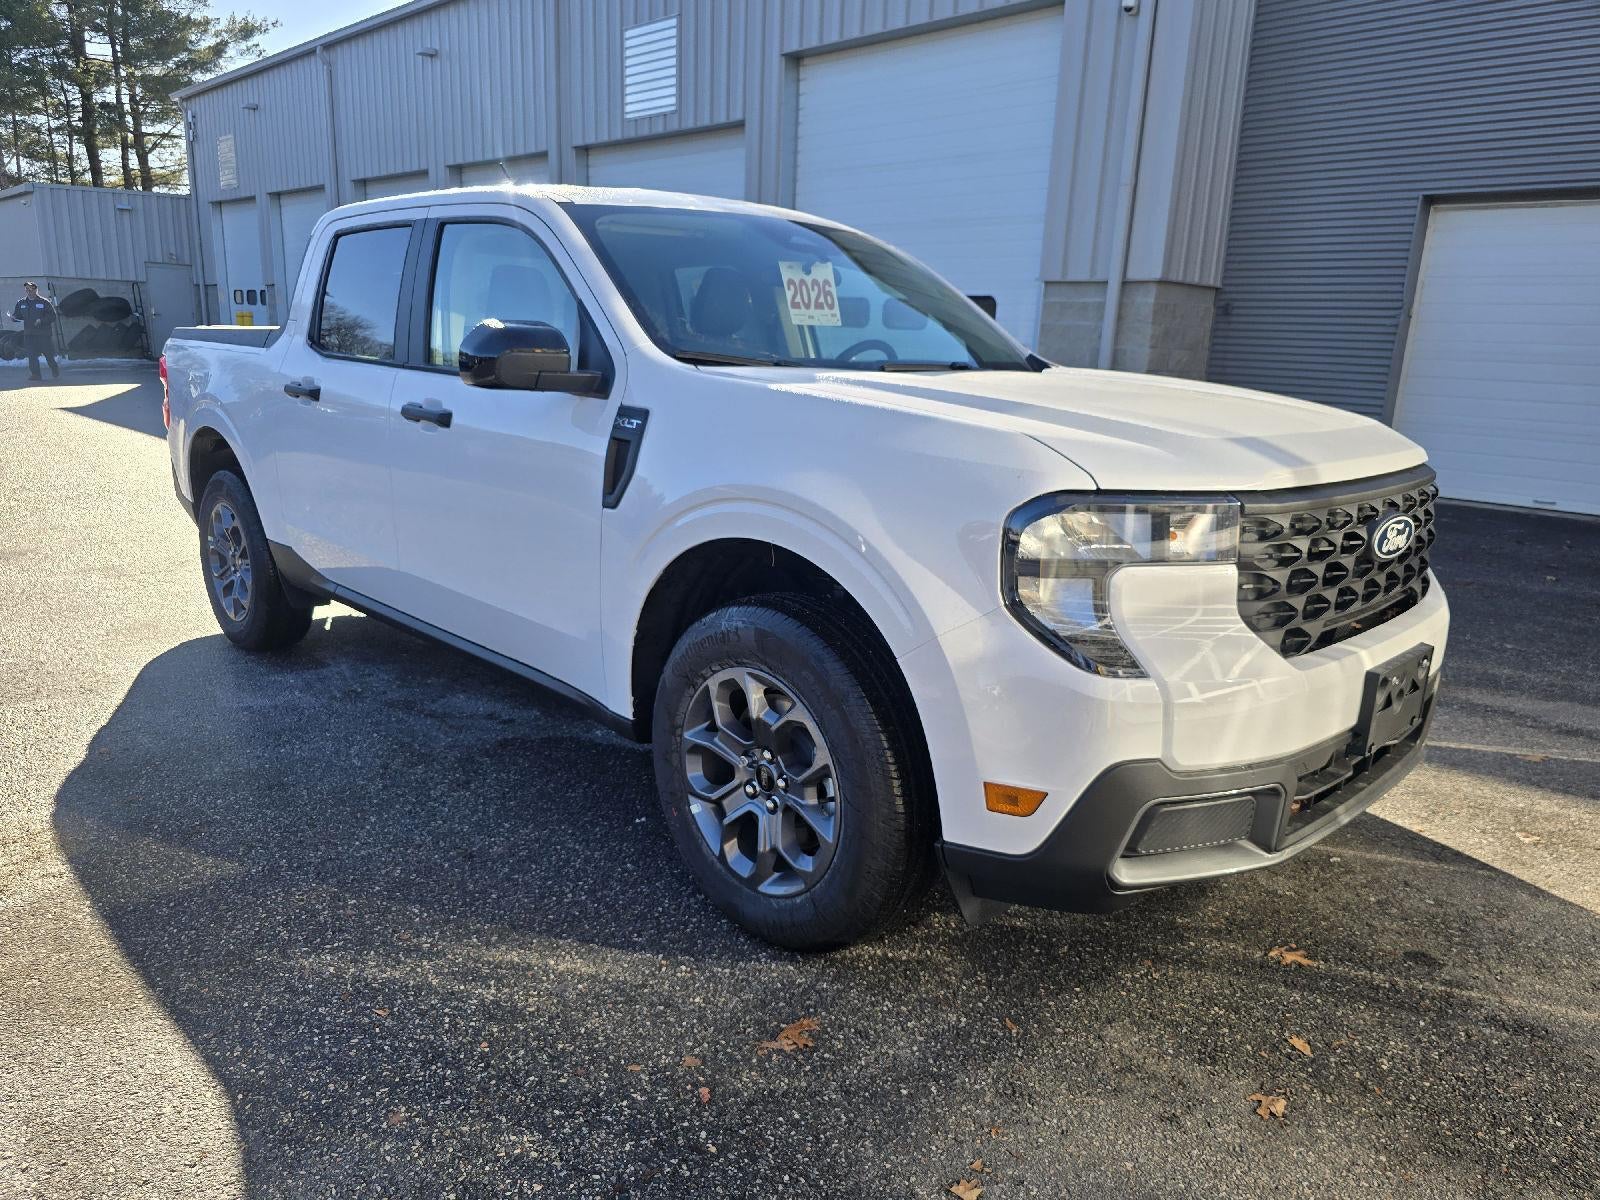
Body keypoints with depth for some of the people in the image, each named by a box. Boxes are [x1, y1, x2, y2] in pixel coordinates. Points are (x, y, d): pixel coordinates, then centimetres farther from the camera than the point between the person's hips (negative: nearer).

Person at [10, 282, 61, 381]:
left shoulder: (44, 302, -2)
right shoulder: (21, 303, 12)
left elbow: (52, 316, -5)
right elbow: (18, 315, 18)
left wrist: (41, 320, -18)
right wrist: (14, 317, -4)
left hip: (44, 333, -4)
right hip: (29, 333, 4)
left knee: (48, 354, 3)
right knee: (32, 355, -2)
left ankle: (56, 373, 21)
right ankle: (35, 374, 1)